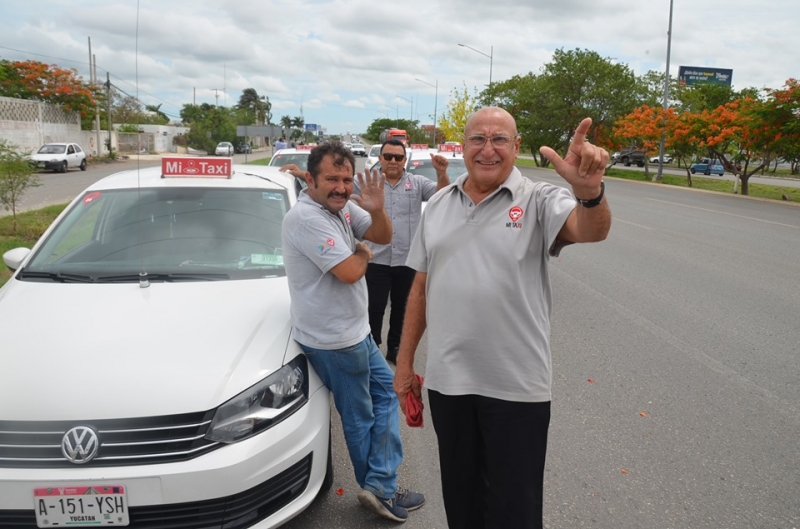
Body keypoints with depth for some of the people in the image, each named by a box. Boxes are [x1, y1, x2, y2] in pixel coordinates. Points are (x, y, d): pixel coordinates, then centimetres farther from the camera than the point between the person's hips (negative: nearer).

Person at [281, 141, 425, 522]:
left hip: (353, 331, 10)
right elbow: (349, 271, -27)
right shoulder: (306, 218, -23)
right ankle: (380, 489, 21)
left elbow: (383, 236, 7)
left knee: (385, 391, 16)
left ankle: (380, 486, 21)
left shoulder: (342, 206, 4)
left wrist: (376, 210, -14)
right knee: (359, 417, 4)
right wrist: (362, 252, -5)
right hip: (334, 339, -10)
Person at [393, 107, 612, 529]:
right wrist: (404, 362, 10)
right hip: (446, 381, 4)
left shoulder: (538, 201, -7)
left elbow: (589, 231, -28)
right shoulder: (438, 206, 7)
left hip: (517, 386, -4)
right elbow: (420, 288, 10)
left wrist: (589, 191, -50)